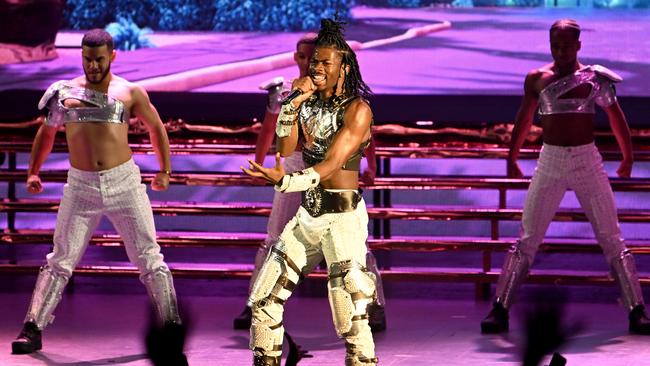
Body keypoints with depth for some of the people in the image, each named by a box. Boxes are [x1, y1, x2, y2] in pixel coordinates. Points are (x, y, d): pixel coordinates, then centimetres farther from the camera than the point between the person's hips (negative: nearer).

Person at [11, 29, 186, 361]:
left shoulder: (130, 93, 5)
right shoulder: (65, 92, 8)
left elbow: (156, 127, 19)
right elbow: (46, 132, 21)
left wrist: (165, 170, 20)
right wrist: (33, 171, 12)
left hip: (124, 183, 0)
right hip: (81, 187, 0)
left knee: (149, 259, 1)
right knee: (60, 261, -3)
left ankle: (172, 325, 7)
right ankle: (32, 330, -1)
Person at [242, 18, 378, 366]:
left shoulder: (357, 109, -11)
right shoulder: (309, 103, 8)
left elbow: (332, 164, -23)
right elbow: (285, 149, -1)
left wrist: (285, 180, -38)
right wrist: (292, 104, -11)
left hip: (343, 216, -7)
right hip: (307, 214, 7)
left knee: (351, 319, -13)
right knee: (263, 298, 9)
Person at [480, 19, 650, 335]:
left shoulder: (595, 77, 1)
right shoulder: (537, 79, 3)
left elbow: (615, 114, 10)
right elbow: (524, 119, 16)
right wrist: (512, 157, 20)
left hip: (587, 160, -1)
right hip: (550, 160, 1)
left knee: (611, 237, 0)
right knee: (527, 238, -1)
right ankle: (500, 309, 2)